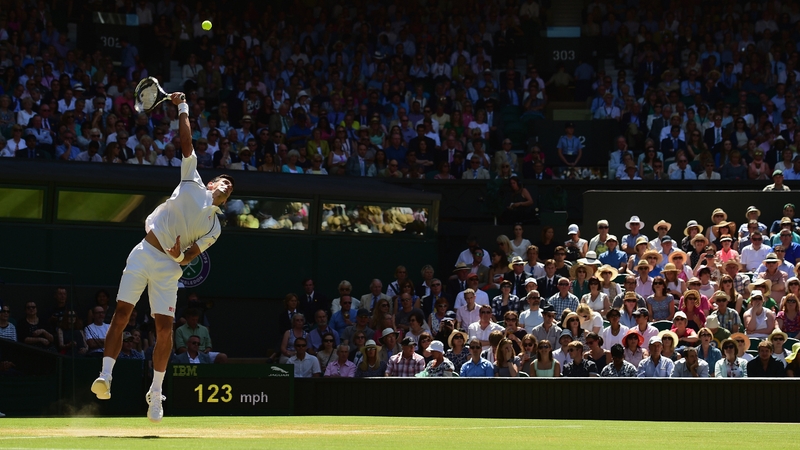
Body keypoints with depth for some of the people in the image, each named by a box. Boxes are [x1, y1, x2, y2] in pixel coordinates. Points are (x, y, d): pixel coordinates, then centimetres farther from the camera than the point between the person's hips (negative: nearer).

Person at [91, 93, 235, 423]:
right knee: (121, 315, -10)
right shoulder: (193, 184, 11)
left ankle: (155, 393, 3)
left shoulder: (214, 228, 11)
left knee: (165, 327, -9)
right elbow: (186, 144, 8)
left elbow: (189, 257, 4)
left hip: (169, 266, 1)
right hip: (143, 255, -1)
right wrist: (183, 110, 3)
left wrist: (180, 256, -18)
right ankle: (105, 377, -10)